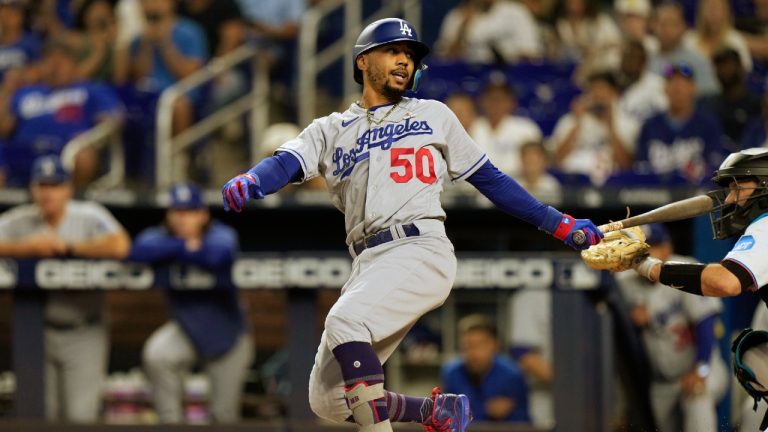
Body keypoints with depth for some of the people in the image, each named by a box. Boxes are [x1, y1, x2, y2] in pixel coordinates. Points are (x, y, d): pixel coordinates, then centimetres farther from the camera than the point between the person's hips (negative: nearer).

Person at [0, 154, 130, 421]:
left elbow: (119, 246, -28)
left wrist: (66, 248, -20)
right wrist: (29, 248, -23)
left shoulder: (90, 217, -10)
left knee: (81, 415, -7)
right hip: (38, 330, 3)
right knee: (42, 414, 8)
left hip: (84, 335, -3)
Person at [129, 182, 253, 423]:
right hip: (186, 331, 2)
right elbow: (138, 251, -33)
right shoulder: (160, 237, -10)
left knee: (224, 414, 1)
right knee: (156, 354, -30)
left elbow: (219, 256, -42)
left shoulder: (220, 234, -18)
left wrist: (177, 253, -28)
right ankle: (171, 424, -15)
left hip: (226, 334, -2)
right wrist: (184, 247, -31)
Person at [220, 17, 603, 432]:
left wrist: (559, 224, 17)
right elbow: (286, 163, 0)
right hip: (368, 264, 4)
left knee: (345, 320, -31)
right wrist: (248, 183, -24)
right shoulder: (331, 131, 19)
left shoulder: (433, 115, 18)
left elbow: (488, 179, 22)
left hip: (421, 250, -4)